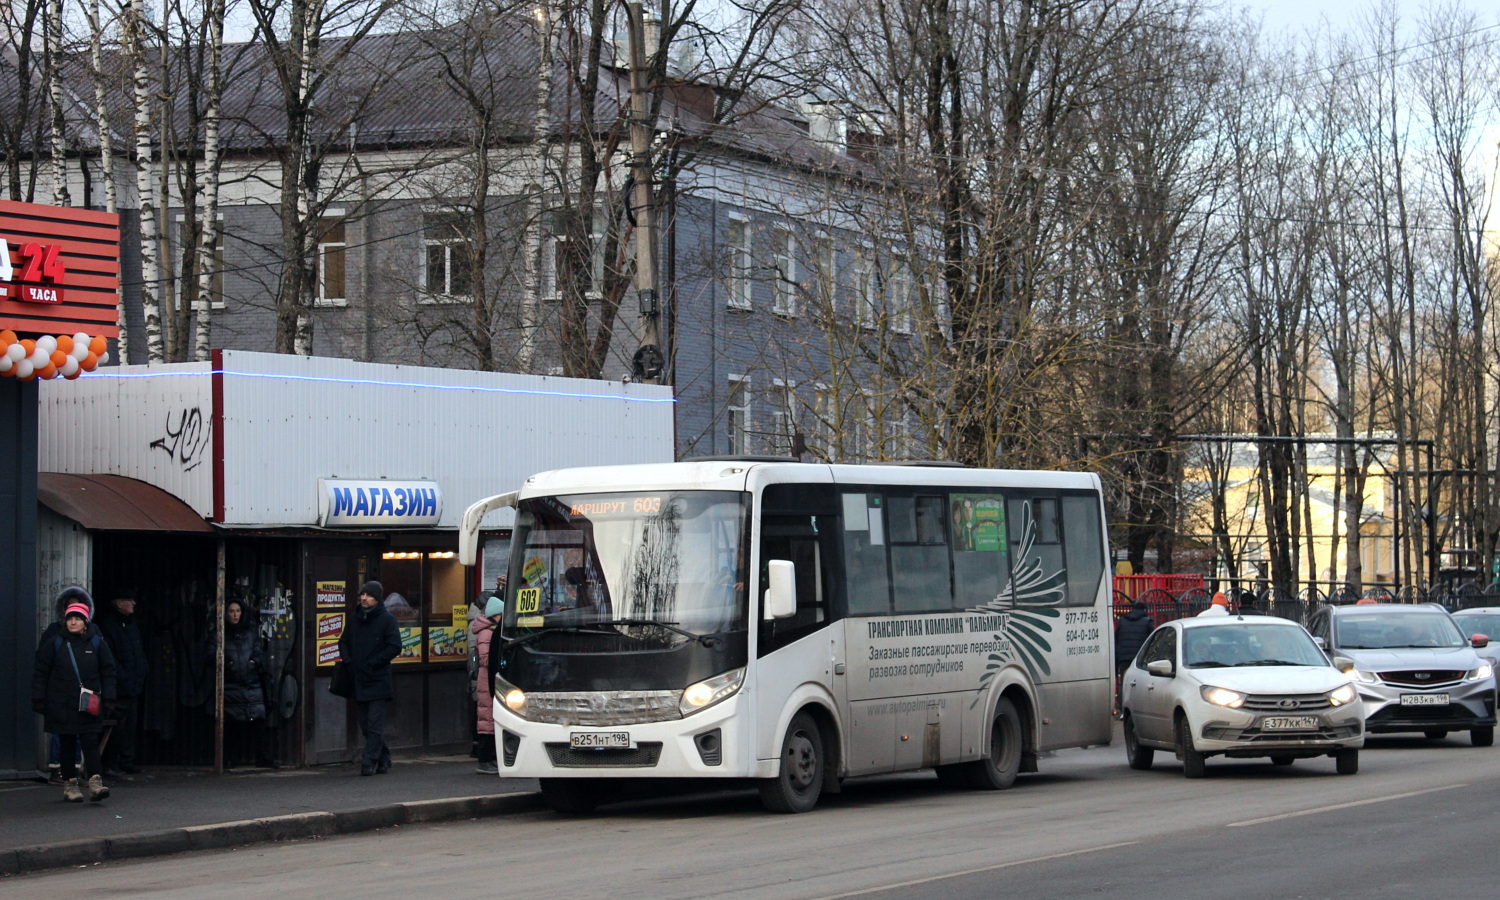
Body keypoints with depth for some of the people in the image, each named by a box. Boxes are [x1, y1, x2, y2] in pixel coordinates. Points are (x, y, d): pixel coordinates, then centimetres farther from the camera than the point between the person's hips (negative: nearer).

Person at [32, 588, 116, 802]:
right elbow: (40, 671, 4)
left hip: (89, 704, 0)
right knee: (67, 744, 4)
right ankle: (70, 784, 10)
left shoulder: (96, 643, 5)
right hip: (61, 703, 0)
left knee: (91, 743, -6)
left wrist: (108, 697, 4)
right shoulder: (54, 642, 1)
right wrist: (38, 699, 0)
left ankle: (95, 781, -11)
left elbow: (108, 671, 10)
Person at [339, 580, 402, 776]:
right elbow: (344, 642, 21)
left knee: (375, 725, -8)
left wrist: (373, 663, -14)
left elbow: (394, 647, -10)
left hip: (379, 681, -6)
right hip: (358, 681, 6)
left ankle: (369, 762, -9)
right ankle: (383, 759, 21)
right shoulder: (355, 619, 13)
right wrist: (347, 660, 2)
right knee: (366, 725, 9)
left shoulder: (386, 619, -5)